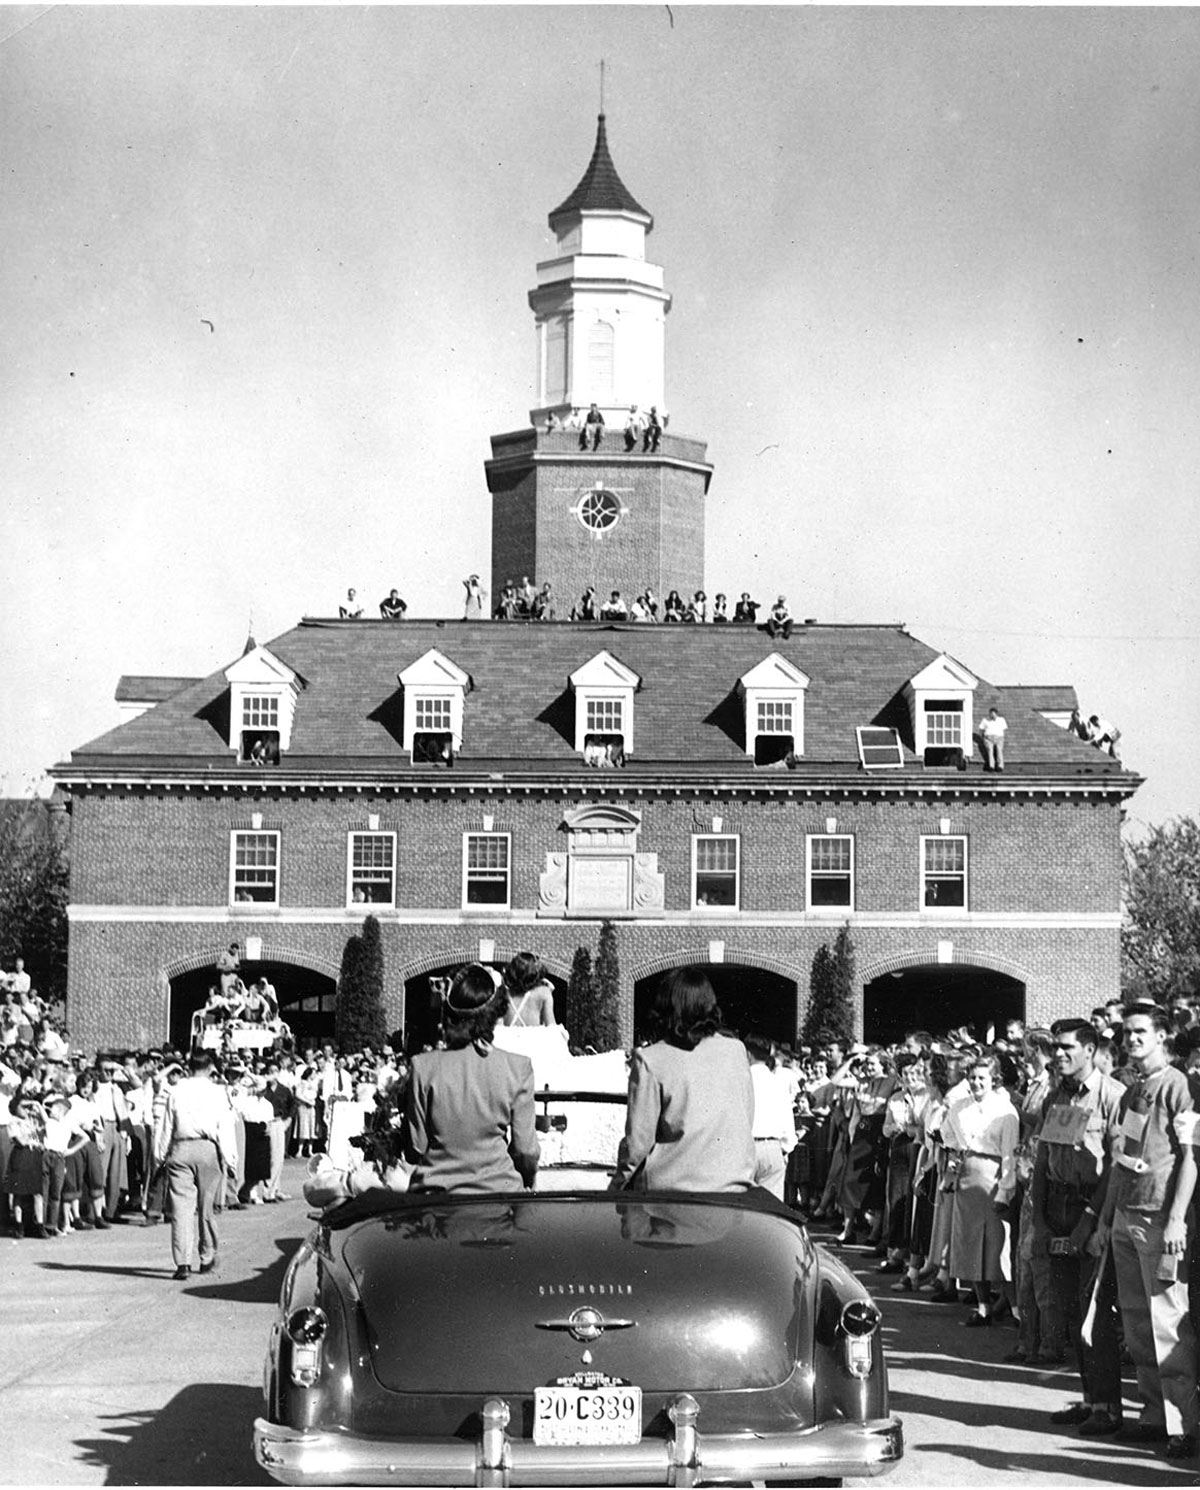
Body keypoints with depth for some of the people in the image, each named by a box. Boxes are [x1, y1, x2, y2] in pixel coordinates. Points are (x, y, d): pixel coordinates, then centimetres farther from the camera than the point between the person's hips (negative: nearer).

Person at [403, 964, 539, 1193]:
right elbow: (526, 1150, -2)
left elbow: (415, 1150, 0)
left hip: (433, 1190, 1)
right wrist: (528, 1182, 20)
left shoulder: (423, 1067, -5)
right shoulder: (518, 1067, -6)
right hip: (497, 1189, -1)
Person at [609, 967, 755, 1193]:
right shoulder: (736, 1050, 4)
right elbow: (747, 1122, 13)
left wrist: (617, 1186, 9)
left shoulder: (650, 1060, -7)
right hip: (733, 1185, 3)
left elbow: (638, 1140, -5)